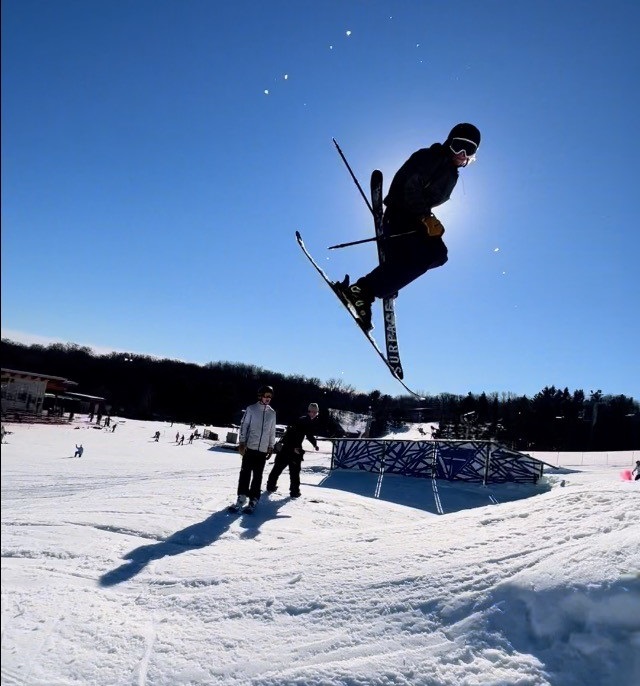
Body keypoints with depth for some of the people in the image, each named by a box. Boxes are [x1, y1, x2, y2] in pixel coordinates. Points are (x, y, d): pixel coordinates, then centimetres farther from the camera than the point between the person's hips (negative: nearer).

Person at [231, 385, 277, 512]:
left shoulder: (272, 413, 8)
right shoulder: (251, 409, -2)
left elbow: (272, 431, 13)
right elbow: (244, 426, -2)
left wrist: (271, 447, 12)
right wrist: (242, 442, -9)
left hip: (263, 449, 2)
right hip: (249, 447, -2)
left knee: (258, 475, 5)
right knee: (245, 472, 0)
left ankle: (254, 498, 12)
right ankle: (242, 496, 10)